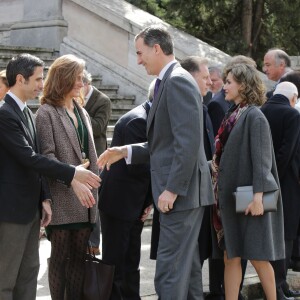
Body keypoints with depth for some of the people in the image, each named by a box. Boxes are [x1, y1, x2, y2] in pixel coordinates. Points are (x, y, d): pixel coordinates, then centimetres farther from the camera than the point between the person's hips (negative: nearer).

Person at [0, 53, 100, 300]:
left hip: (30, 206, 9)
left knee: (29, 272, 12)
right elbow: (29, 158, -22)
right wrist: (73, 174, -19)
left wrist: (44, 198, 8)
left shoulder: (26, 112, 13)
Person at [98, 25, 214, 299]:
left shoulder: (177, 81, -14)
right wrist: (126, 151, 13)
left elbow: (188, 142, -23)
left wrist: (172, 189, -22)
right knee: (187, 266, 15)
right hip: (182, 191, 10)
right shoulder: (171, 82, 17)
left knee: (170, 271, -9)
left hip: (182, 192, -10)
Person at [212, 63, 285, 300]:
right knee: (231, 257, 6)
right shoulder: (233, 115, 12)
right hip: (230, 196, 8)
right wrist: (221, 194, 12)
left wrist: (258, 196, -21)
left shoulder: (254, 116, -11)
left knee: (257, 256, 1)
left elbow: (260, 159, -16)